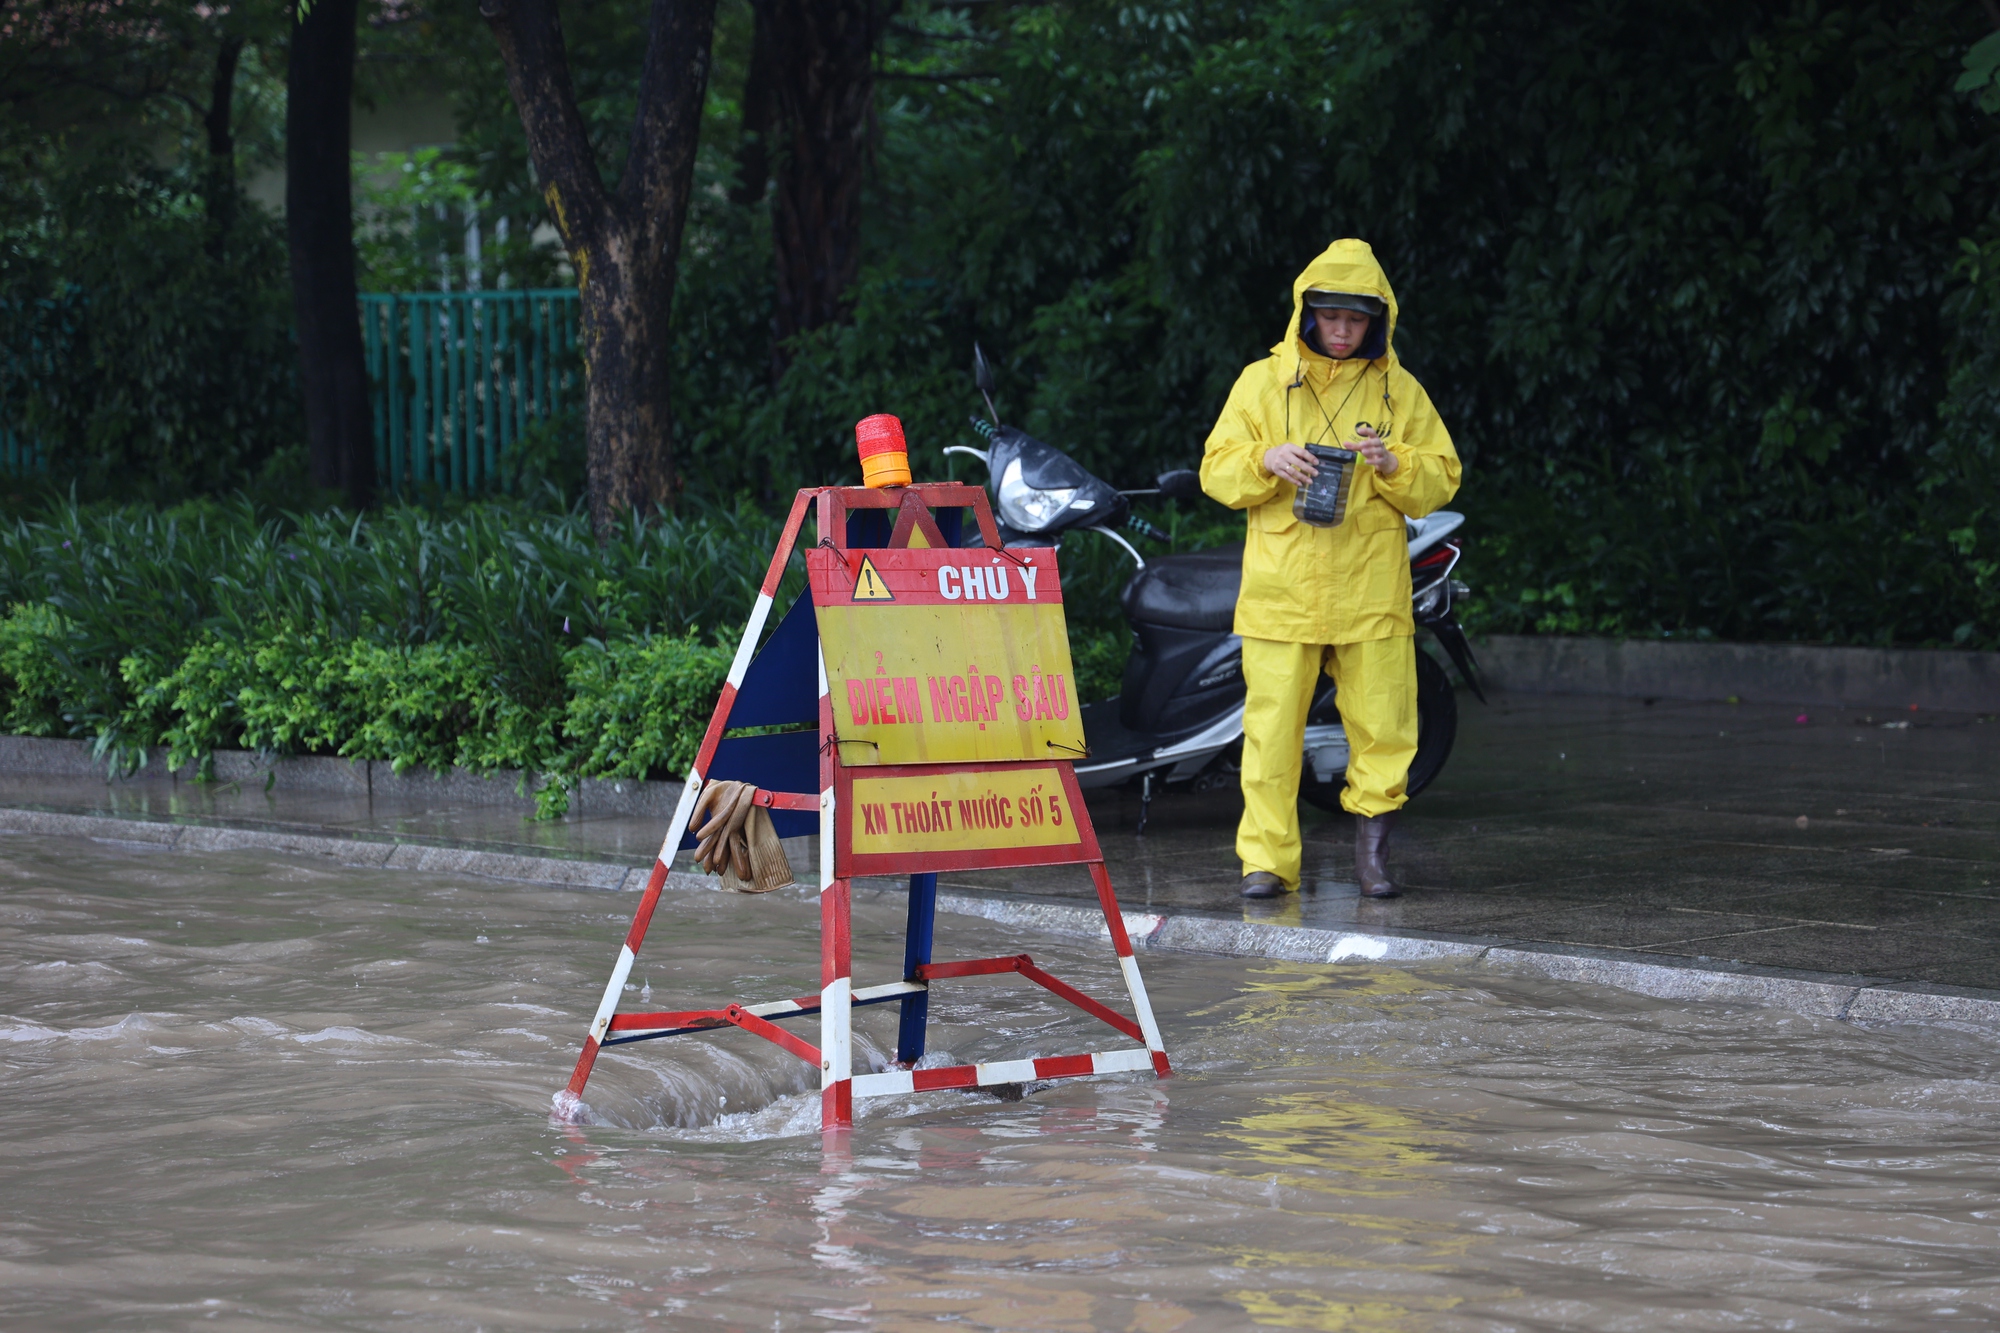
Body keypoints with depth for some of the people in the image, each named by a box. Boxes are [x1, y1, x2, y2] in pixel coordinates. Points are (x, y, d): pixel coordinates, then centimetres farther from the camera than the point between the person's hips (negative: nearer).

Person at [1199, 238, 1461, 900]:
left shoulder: (1400, 391, 9)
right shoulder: (1263, 382, 7)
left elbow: (1441, 481, 8)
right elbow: (1217, 474, 5)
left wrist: (1393, 465, -12)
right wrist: (1265, 461, -15)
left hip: (1371, 591, 1)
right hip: (1282, 590, -1)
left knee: (1383, 726, -1)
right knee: (1272, 727, -4)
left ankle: (1371, 845, 14)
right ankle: (1267, 858, 1)